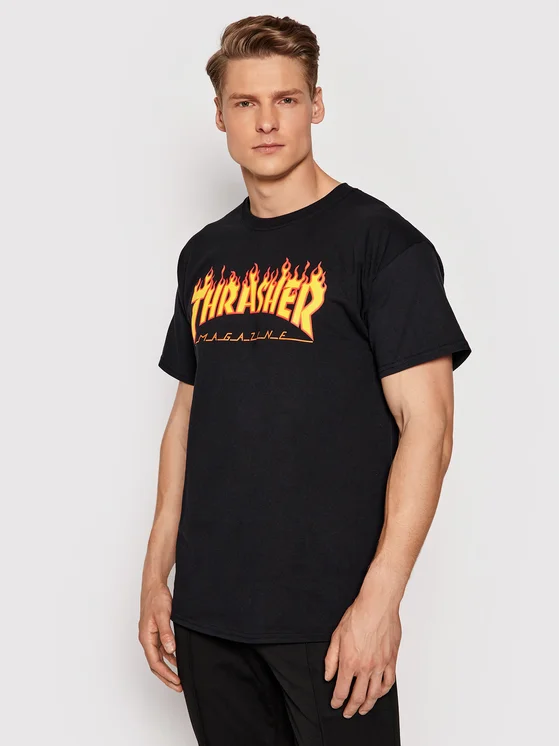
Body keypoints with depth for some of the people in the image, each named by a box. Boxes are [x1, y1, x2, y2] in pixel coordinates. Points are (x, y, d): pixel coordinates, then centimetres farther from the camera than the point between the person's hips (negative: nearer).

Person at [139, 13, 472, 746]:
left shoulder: (381, 241, -7)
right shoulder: (205, 255, 10)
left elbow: (426, 426, -12)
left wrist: (380, 598, -17)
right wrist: (156, 574, 12)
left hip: (329, 615, -5)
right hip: (206, 610, 5)